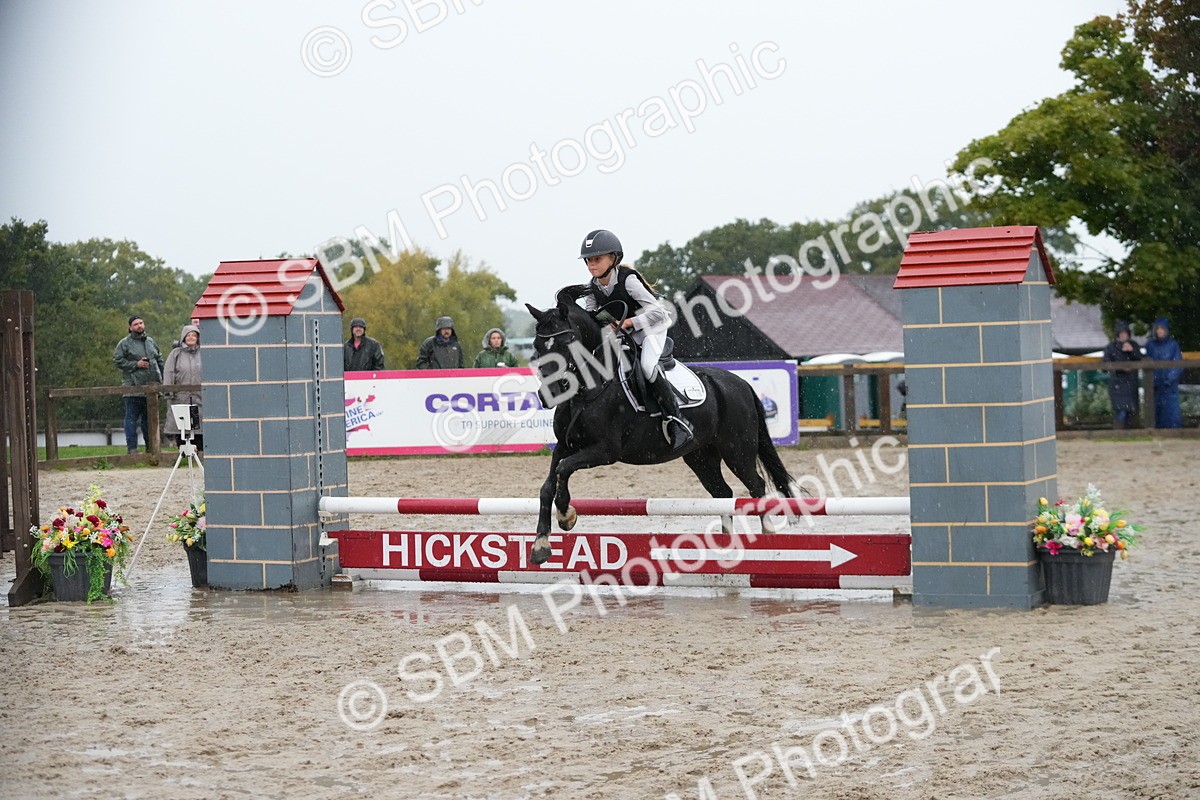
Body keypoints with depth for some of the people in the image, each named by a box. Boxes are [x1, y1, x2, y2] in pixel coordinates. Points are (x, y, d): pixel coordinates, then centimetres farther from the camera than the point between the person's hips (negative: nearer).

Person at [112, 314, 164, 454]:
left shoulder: (150, 342, 16)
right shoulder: (124, 343, 0)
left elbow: (159, 360, 22)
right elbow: (118, 360, -7)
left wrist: (160, 377, 14)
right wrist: (135, 364, -13)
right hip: (133, 386, -5)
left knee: (149, 418, 12)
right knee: (132, 418, -4)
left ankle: (151, 446, 18)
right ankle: (132, 447, -2)